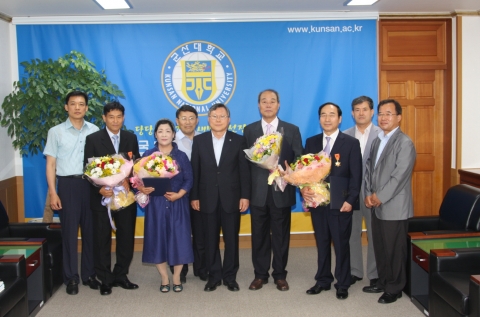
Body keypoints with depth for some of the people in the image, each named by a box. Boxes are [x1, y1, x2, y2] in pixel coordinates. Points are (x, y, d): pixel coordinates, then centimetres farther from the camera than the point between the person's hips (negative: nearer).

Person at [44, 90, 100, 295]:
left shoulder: (94, 131, 6)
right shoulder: (56, 132, 1)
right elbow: (50, 164, 0)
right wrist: (53, 193, -7)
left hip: (91, 184, 2)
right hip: (68, 184, -2)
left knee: (90, 230, 7)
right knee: (69, 231, 3)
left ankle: (89, 274, 20)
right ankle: (71, 277, 14)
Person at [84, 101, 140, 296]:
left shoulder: (131, 138, 7)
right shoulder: (93, 139, -2)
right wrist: (100, 189, -20)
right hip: (102, 197, -2)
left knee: (126, 238, 8)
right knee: (102, 240, 5)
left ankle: (120, 276, 23)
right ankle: (105, 280, 19)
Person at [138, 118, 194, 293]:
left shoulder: (181, 156, 3)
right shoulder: (148, 155, 3)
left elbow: (189, 180, 0)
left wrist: (179, 194, -15)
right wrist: (142, 189, -19)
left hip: (177, 204, 0)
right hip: (156, 204, 0)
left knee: (178, 239, 1)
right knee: (157, 239, 4)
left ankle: (176, 277, 19)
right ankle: (164, 278, 20)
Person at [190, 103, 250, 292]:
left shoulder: (238, 140, 2)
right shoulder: (199, 141, 4)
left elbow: (244, 170, -1)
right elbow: (195, 170, 2)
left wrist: (245, 196, -6)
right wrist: (194, 196, -1)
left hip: (231, 198, -1)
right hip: (208, 198, 1)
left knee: (231, 239, 7)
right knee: (211, 239, 8)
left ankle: (230, 276, 21)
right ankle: (213, 276, 21)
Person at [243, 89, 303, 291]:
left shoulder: (292, 130, 4)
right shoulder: (249, 130, 8)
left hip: (282, 191, -1)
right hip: (258, 191, 1)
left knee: (281, 235, 8)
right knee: (259, 235, 8)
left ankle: (280, 275, 22)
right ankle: (260, 274, 22)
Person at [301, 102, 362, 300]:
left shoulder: (351, 143, -1)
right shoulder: (311, 142, 9)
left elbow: (356, 175, -5)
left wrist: (350, 200, -13)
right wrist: (303, 188, -11)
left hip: (340, 203, -3)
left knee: (341, 244, 7)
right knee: (322, 243, 13)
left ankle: (342, 284, 20)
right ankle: (323, 280, 26)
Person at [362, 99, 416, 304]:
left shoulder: (404, 143, -12)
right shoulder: (377, 141, 15)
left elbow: (400, 176, -18)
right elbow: (369, 168, 13)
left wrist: (380, 197, -14)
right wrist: (369, 194, -1)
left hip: (394, 207, -7)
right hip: (377, 206, 7)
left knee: (394, 250, 3)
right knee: (380, 247, 16)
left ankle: (394, 288, 18)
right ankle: (382, 282, 31)